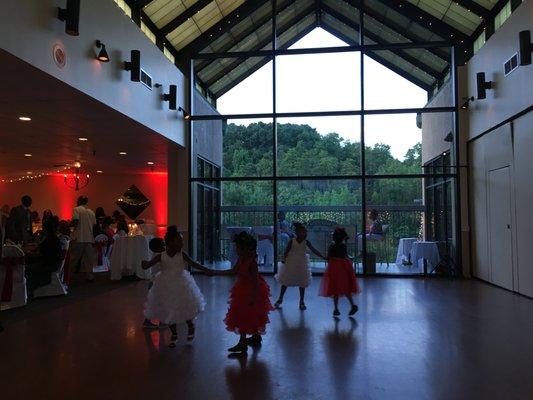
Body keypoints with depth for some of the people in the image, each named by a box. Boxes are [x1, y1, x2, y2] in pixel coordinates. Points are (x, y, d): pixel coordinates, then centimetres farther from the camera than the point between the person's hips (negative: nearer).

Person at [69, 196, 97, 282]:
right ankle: (89, 276, 7)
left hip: (78, 239, -4)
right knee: (88, 259, 7)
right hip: (89, 239, 4)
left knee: (73, 259, 2)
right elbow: (94, 225, 12)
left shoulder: (77, 209, -2)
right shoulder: (91, 212, 13)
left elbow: (75, 222, -15)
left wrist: (70, 224, 5)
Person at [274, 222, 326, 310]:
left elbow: (314, 251, -9)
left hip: (302, 265, 2)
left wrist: (323, 257, -15)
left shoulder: (306, 242, -6)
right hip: (290, 264, -1)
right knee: (285, 282, 7)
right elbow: (286, 252, -6)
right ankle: (280, 299, 24)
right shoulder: (292, 242, -10)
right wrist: (284, 260, -16)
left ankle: (302, 301, 19)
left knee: (302, 283, 6)